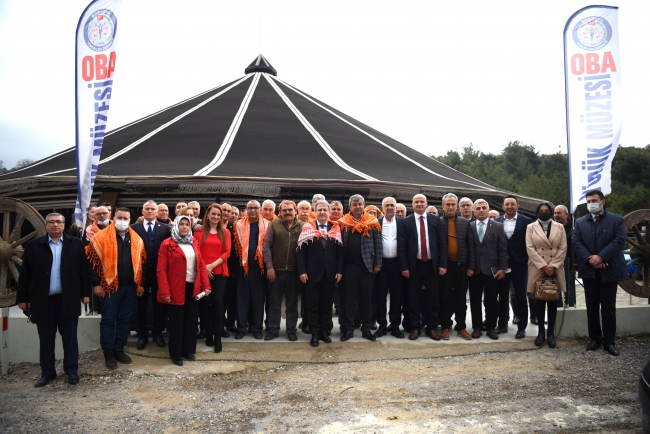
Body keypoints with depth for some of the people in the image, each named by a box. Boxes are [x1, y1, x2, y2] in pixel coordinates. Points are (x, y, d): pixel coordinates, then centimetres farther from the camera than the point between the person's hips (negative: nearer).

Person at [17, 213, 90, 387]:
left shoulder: (76, 244, 2)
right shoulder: (33, 246, 3)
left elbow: (83, 270, 3)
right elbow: (25, 274, 4)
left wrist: (85, 293, 0)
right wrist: (22, 298, 2)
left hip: (68, 299, -1)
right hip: (43, 300, 1)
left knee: (70, 338, 8)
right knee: (46, 339, 11)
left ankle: (72, 370, 20)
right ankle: (47, 372, 23)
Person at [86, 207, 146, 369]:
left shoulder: (137, 239, 6)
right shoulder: (101, 237, -6)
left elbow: (142, 263, 10)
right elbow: (92, 262, -6)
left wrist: (141, 284, 6)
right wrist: (96, 284, -10)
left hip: (130, 287, 4)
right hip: (109, 286, -4)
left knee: (124, 319, 12)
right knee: (108, 320, 5)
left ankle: (119, 350, 25)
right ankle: (108, 353, 17)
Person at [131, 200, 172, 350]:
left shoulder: (165, 228, 2)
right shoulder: (134, 228, 2)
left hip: (159, 271, 0)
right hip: (140, 271, 0)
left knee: (159, 303, 10)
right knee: (141, 304, 10)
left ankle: (157, 333, 23)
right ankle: (142, 334, 23)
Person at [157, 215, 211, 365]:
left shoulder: (194, 242, 9)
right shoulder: (167, 244, -6)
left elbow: (201, 264, 7)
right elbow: (161, 270, -10)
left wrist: (206, 285, 0)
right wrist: (165, 292, -17)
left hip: (193, 287, 5)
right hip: (176, 289, -5)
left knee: (192, 320, 12)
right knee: (177, 322, 6)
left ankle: (188, 350, 28)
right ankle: (176, 354, 20)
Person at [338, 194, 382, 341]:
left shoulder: (372, 223, 4)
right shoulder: (343, 223, 4)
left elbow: (378, 245, 3)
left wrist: (377, 264, -3)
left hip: (367, 265, 0)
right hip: (348, 266, 0)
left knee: (366, 298, 7)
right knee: (347, 297, 4)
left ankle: (366, 328, 17)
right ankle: (348, 328, 12)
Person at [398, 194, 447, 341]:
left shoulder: (436, 220, 5)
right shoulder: (406, 222, 1)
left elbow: (442, 243, 3)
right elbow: (402, 246, -2)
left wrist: (442, 264, -4)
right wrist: (404, 267, -7)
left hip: (432, 265, 1)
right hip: (414, 265, -1)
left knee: (433, 298, 7)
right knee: (414, 298, 6)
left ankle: (432, 327, 20)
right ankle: (415, 327, 17)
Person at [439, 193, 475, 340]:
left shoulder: (465, 223, 6)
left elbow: (471, 245, 5)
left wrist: (471, 267, 0)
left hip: (461, 265, 2)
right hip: (444, 265, -2)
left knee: (461, 298, 9)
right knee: (445, 297, 5)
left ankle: (461, 327, 19)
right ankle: (445, 327, 15)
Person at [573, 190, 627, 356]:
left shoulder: (616, 220, 2)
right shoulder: (580, 222, 10)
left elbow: (619, 240, -10)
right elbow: (577, 243, 0)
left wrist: (601, 257, -19)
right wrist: (590, 259, -15)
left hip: (609, 270, -3)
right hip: (589, 270, 3)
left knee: (608, 308, 3)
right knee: (592, 307, 9)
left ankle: (609, 341, 12)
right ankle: (595, 338, 19)